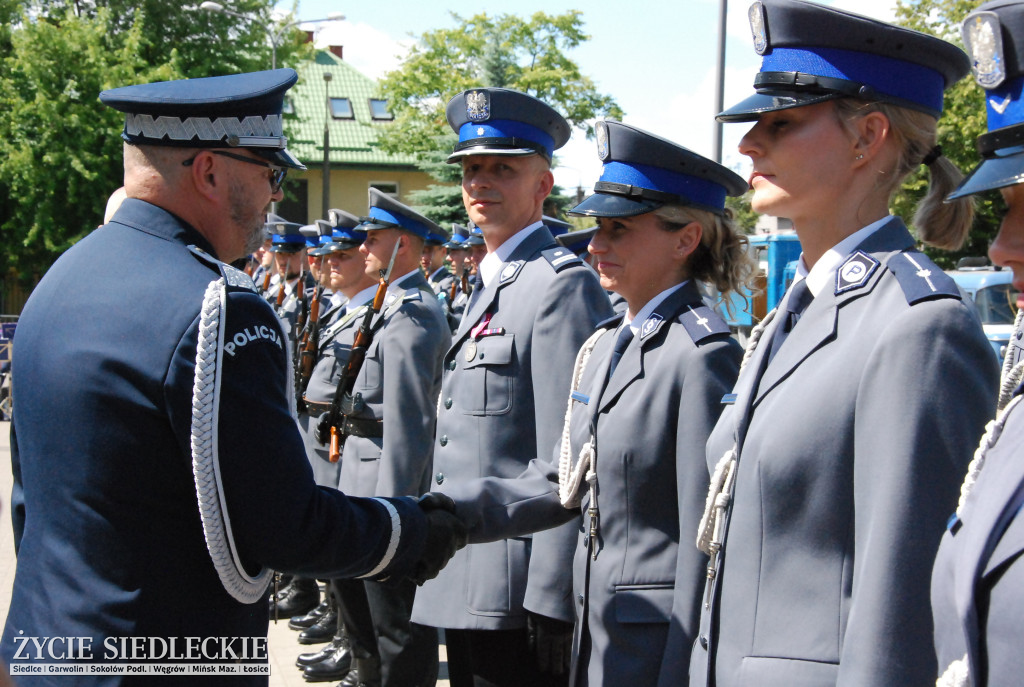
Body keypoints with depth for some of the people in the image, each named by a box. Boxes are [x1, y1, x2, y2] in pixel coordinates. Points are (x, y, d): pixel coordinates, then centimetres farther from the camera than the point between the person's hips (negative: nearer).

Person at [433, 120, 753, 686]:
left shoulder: (703, 354, -17)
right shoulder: (605, 344, 9)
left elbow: (707, 539, -18)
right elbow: (565, 482, 10)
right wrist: (449, 512, -2)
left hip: (657, 639, -8)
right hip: (596, 629, 8)